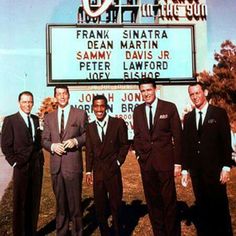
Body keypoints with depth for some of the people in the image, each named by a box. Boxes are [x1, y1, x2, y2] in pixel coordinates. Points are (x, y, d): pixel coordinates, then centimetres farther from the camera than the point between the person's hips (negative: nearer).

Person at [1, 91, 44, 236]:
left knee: (34, 202, 11)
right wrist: (15, 162, -9)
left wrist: (40, 158, 6)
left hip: (37, 166, 4)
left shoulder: (36, 120, 11)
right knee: (20, 202, 5)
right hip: (21, 167, -4)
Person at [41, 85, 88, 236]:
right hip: (56, 165, 4)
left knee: (75, 201, 3)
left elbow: (87, 135, 3)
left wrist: (76, 141, -15)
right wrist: (52, 146, -8)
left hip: (73, 164, -3)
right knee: (60, 202, 15)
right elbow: (44, 140, 12)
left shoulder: (80, 114, 2)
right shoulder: (49, 117, 13)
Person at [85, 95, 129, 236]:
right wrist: (88, 171, 6)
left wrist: (118, 161, -4)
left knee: (116, 205, 8)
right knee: (100, 207, 10)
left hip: (113, 171, -3)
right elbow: (89, 151, 8)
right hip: (97, 172, 3)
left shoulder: (118, 123, -5)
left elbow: (125, 144, 3)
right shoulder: (90, 127, 6)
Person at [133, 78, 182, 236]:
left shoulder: (169, 108, -2)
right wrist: (139, 153, 3)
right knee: (152, 201, 10)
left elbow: (177, 136, -2)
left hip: (165, 161, -3)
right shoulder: (137, 111, 9)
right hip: (146, 162, 4)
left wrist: (177, 162, -5)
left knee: (169, 200, 1)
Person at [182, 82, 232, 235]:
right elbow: (186, 145, 9)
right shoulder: (188, 118, 10)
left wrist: (226, 167, -10)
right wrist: (185, 169, 7)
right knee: (202, 207, 11)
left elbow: (226, 142, -5)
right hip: (196, 171, 4)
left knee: (219, 206, 3)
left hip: (215, 170, -3)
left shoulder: (219, 113, -1)